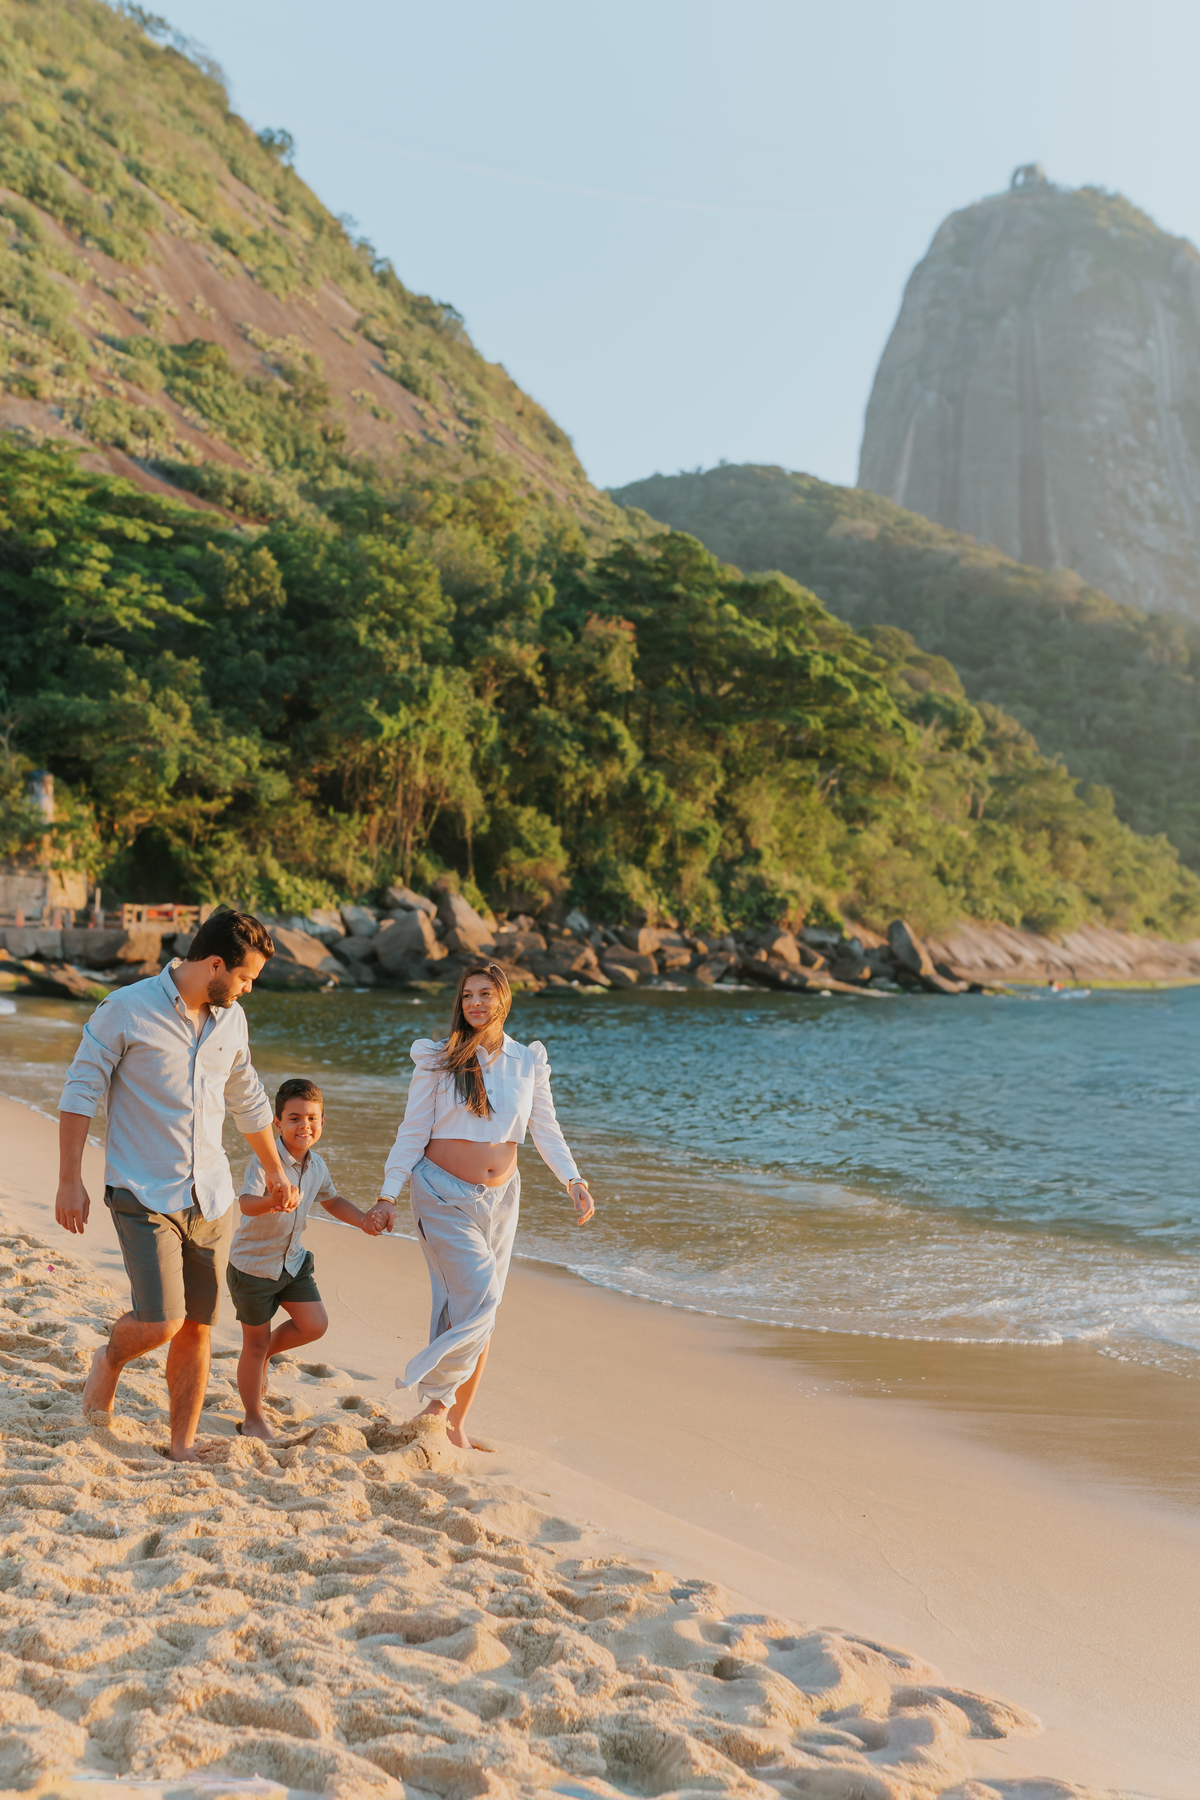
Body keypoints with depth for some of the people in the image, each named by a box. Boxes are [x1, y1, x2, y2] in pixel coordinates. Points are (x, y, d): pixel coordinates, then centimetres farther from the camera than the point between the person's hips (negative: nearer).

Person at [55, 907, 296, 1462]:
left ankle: (183, 1448, 18)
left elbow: (248, 1100, 24)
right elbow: (80, 1093, -5)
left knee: (197, 1329, 5)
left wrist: (275, 1171, 32)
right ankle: (110, 1360, 19)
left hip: (210, 1199, 5)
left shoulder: (231, 1020, 9)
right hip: (144, 1194, -5)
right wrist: (70, 1181, -9)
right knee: (161, 1322, -14)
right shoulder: (125, 1011, -9)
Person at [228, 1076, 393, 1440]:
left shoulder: (317, 1166, -2)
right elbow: (246, 1202, -41)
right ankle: (253, 1419, 23)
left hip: (293, 1260, 6)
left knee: (315, 1325, -2)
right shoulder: (265, 1161, -25)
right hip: (253, 1263, -6)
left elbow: (331, 1200, 18)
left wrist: (364, 1220, 5)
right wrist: (271, 1201, -61)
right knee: (255, 1342, 5)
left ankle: (267, 1352, 28)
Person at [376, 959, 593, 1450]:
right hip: (444, 1196, -4)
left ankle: (455, 1425, 18)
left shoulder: (528, 1062, 5)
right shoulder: (438, 1060, -4)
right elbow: (413, 1132, -1)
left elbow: (546, 1131, 8)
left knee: (480, 1315, 7)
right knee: (477, 1297, -18)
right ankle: (436, 1395, 1)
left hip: (500, 1200, 4)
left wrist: (573, 1180, -6)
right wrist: (389, 1192, -7)